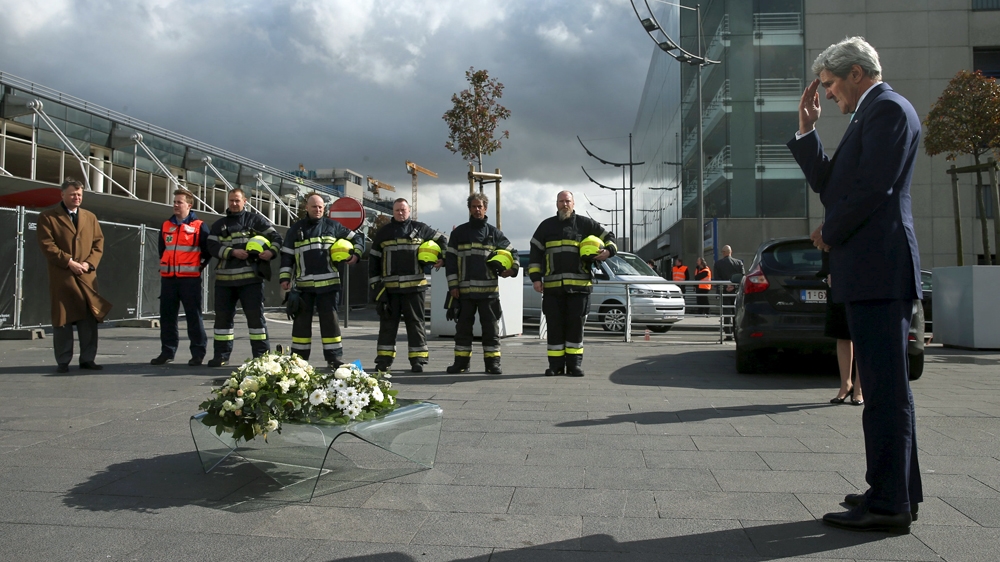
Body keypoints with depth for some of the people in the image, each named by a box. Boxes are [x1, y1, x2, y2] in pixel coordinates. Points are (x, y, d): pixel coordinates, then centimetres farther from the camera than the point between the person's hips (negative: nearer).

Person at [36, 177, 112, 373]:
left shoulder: (90, 217, 17)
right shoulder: (48, 217, 3)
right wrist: (69, 262, -14)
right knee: (63, 320, 1)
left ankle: (87, 359, 11)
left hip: (87, 277, 3)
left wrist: (89, 263, -6)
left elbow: (99, 243, 11)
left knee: (90, 320, 2)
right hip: (61, 277, -3)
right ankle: (63, 361, 9)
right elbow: (47, 245, -6)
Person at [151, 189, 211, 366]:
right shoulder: (166, 225, 13)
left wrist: (199, 266, 2)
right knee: (167, 315, 7)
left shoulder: (199, 226, -1)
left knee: (194, 316, -3)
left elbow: (208, 251, 3)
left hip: (190, 278, -5)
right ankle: (167, 351, 15)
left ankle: (198, 353, 2)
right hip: (168, 278, 5)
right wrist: (167, 265, 18)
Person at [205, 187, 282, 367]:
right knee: (222, 316, 7)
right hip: (224, 278, 4)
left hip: (251, 277, -4)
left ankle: (262, 354, 1)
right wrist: (233, 252, -13)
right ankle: (221, 355, 16)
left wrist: (271, 251, -14)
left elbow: (276, 237, 6)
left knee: (255, 315, -4)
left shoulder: (255, 219, 8)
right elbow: (212, 246, 3)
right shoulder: (219, 225, 16)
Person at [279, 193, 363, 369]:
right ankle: (299, 358, 15)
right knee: (302, 320, 6)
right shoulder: (296, 229, 9)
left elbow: (356, 237, 14)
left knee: (330, 319, -1)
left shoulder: (332, 226, 7)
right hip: (303, 284, 1)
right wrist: (285, 278, 3)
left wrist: (356, 254, -2)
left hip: (328, 283, -1)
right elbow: (287, 255, 10)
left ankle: (333, 358, 3)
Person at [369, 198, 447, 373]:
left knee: (415, 322, 3)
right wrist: (375, 283, 4)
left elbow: (442, 240, 17)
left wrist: (443, 258, 2)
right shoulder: (383, 232, 8)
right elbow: (373, 260, 10)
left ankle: (418, 360, 7)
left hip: (414, 286, -1)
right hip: (389, 287, 1)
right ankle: (384, 359, 11)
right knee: (388, 323, 5)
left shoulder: (420, 229, 6)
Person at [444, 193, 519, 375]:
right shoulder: (459, 233, 8)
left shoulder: (494, 233, 9)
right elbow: (450, 260, 6)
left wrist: (512, 268, -2)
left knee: (491, 327, 2)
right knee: (463, 327, 5)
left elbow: (511, 252, 18)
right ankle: (461, 361, 13)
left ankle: (492, 362, 8)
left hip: (489, 290, 0)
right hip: (464, 290, 0)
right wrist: (453, 285, -2)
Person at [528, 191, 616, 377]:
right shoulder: (546, 226, 13)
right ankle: (556, 364, 8)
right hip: (552, 286, 1)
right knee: (554, 326, 2)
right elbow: (535, 253, 12)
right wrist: (535, 278, 3)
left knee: (576, 325, 1)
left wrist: (609, 250, -6)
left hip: (579, 285, -1)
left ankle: (574, 363, 9)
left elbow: (608, 237, 16)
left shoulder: (586, 224, 9)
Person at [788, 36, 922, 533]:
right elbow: (831, 188, 20)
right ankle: (899, 491, 23)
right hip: (868, 272, 10)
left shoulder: (887, 109, -7)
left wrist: (831, 233, -4)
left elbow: (873, 188, -18)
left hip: (878, 268, -10)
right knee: (885, 385, 14)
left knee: (885, 386, -7)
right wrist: (807, 130, 14)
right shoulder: (869, 116, 24)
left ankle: (888, 504, -2)